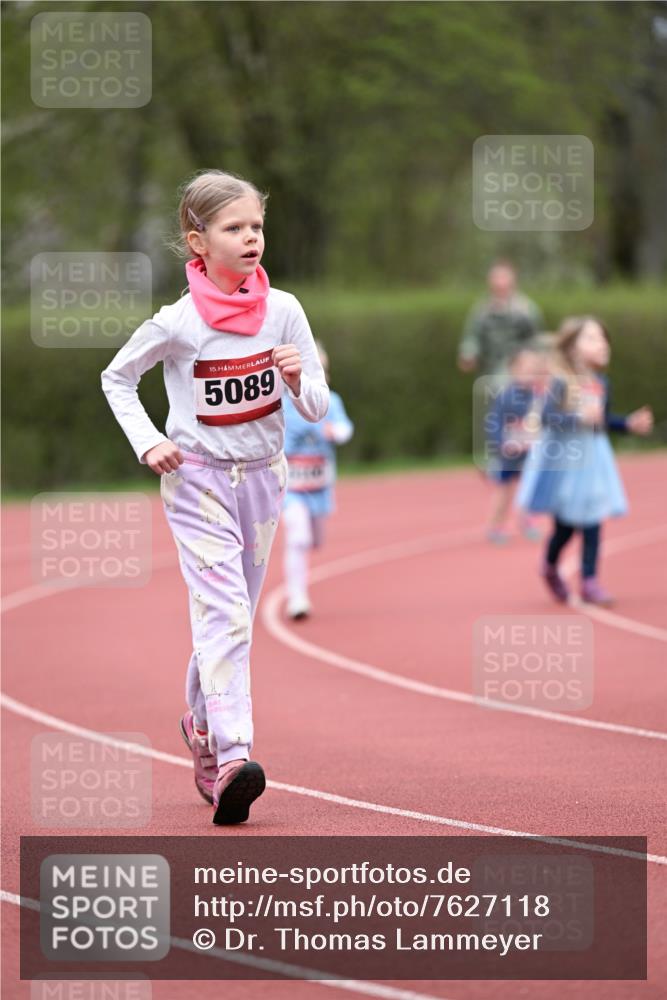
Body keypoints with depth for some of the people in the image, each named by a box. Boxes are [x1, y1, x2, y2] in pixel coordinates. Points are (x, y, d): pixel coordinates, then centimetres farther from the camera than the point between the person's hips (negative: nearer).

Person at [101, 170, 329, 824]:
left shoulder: (283, 311, -4)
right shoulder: (178, 323, -13)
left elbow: (316, 408, 0)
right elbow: (116, 378, 4)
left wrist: (300, 380, -21)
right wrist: (147, 443, -8)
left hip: (261, 476, 4)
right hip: (197, 478, -4)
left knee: (233, 614, 16)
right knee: (223, 611, -18)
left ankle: (202, 723, 39)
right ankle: (231, 757, -27)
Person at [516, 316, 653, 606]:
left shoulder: (601, 384, 3)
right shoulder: (561, 382, -18)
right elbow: (547, 416, -26)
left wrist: (629, 423, 4)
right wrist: (579, 418, -36)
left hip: (592, 458, 5)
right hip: (563, 458, -5)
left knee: (592, 522, 0)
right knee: (565, 525, 8)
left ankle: (590, 582, 5)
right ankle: (550, 568, 35)